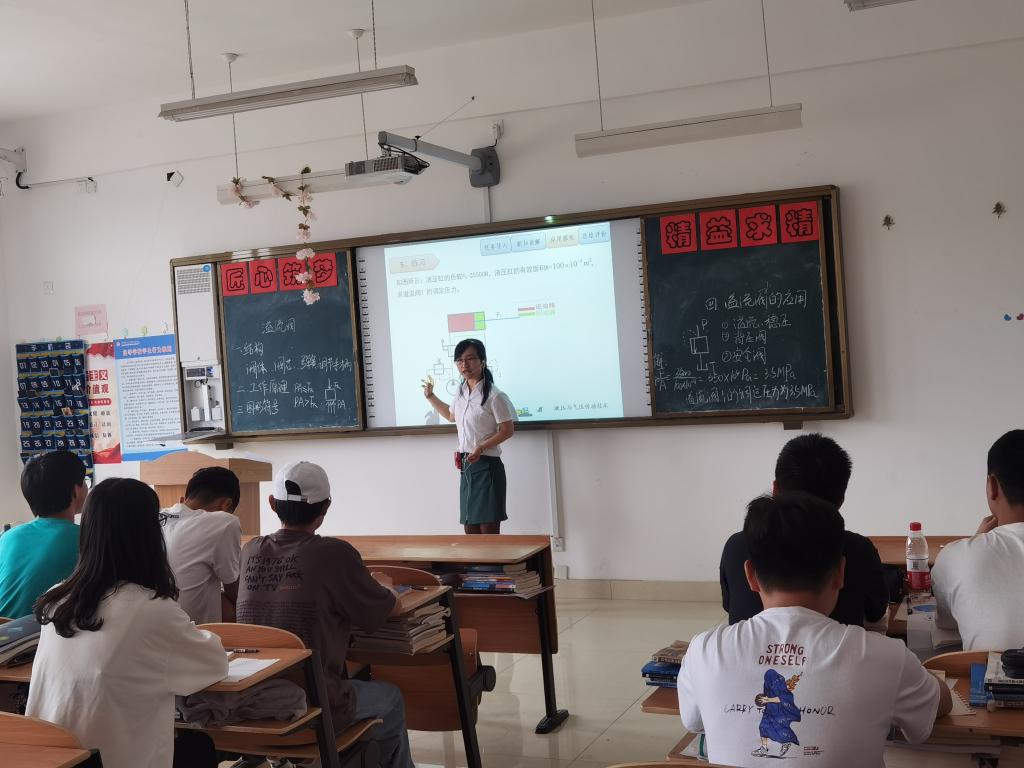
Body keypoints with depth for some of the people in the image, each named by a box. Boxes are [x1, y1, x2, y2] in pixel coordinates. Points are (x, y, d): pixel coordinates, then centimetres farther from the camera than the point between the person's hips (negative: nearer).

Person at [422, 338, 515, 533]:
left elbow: (507, 430, -13)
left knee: (489, 529, -6)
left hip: (486, 466, -8)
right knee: (470, 531, 9)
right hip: (467, 466, 8)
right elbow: (452, 416, 31)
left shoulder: (494, 396, -13)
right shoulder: (461, 391, 11)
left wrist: (481, 448, -23)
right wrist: (430, 397, 28)